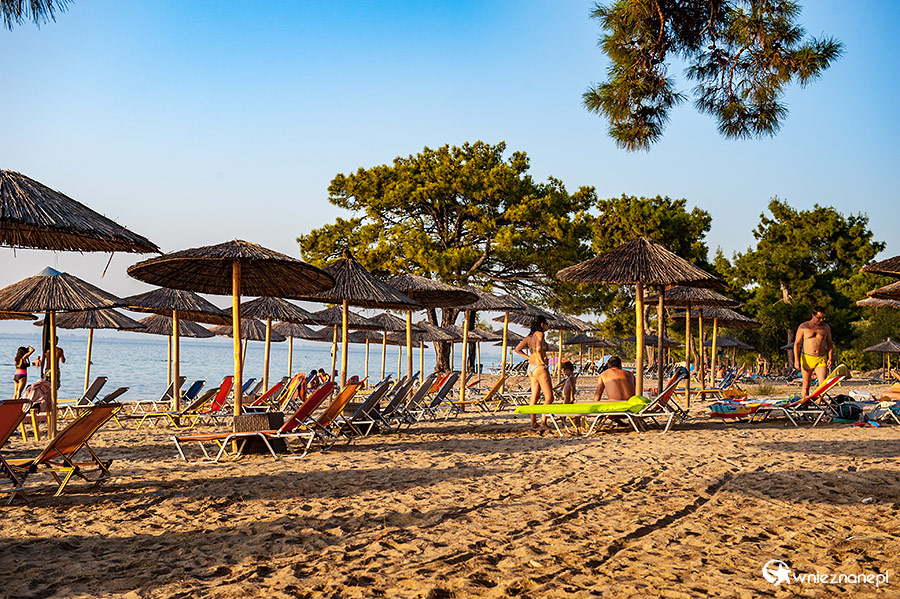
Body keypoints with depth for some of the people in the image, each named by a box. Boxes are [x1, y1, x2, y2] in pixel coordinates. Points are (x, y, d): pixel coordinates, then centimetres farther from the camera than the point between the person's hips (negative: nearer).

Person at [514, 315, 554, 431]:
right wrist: (542, 360, -14)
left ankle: (533, 422, 12)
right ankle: (543, 422, -8)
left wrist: (529, 358, 10)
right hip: (540, 369, -8)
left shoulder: (529, 336, 11)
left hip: (531, 368, 8)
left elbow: (517, 349, 13)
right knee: (549, 397, -2)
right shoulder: (539, 334, -12)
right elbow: (539, 348, -29)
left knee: (534, 397, 12)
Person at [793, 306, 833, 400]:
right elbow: (797, 343, 2)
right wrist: (796, 360, -6)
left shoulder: (826, 327, 10)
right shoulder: (803, 327, 2)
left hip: (821, 359, 1)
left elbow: (829, 344, 17)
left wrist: (830, 358, 5)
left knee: (823, 383, -16)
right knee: (806, 385, 5)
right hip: (806, 358, -1)